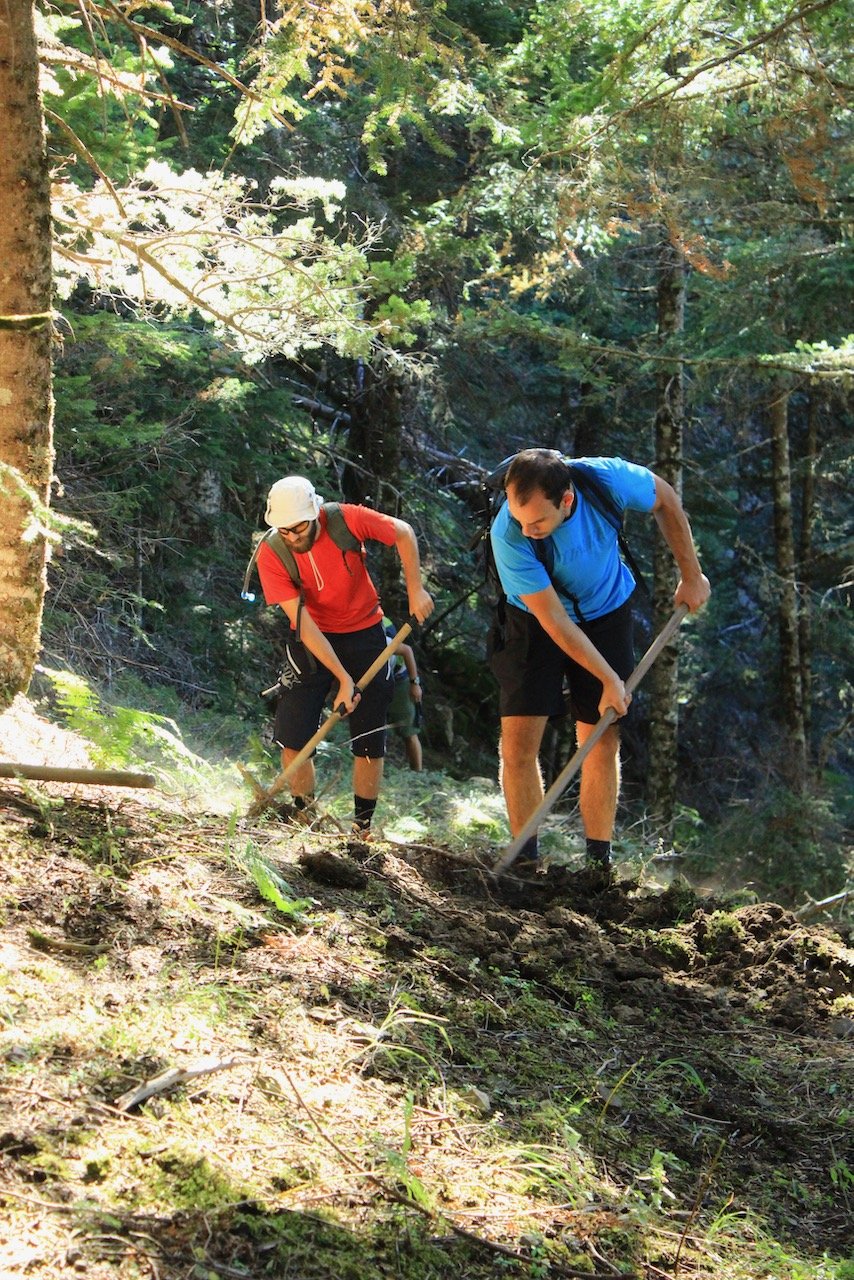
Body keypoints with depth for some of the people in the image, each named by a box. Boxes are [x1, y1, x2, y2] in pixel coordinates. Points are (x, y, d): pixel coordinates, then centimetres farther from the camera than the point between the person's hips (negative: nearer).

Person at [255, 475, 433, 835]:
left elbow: (403, 533, -3)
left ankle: (362, 827, 13)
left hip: (364, 634, 0)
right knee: (292, 739, -9)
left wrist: (415, 590, -5)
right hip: (312, 642, 0)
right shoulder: (271, 555, -21)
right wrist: (343, 678, -26)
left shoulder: (348, 519, -22)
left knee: (369, 742, 0)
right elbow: (302, 621, -23)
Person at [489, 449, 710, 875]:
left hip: (605, 612, 2)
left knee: (602, 742, 0)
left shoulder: (607, 479, -31)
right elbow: (554, 620, -27)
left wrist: (691, 575, -1)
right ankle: (524, 860, -1)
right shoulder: (508, 536, -35)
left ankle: (599, 861, 8)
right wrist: (609, 679, -22)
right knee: (518, 739, -11)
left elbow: (666, 500, -7)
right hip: (534, 620, -2)